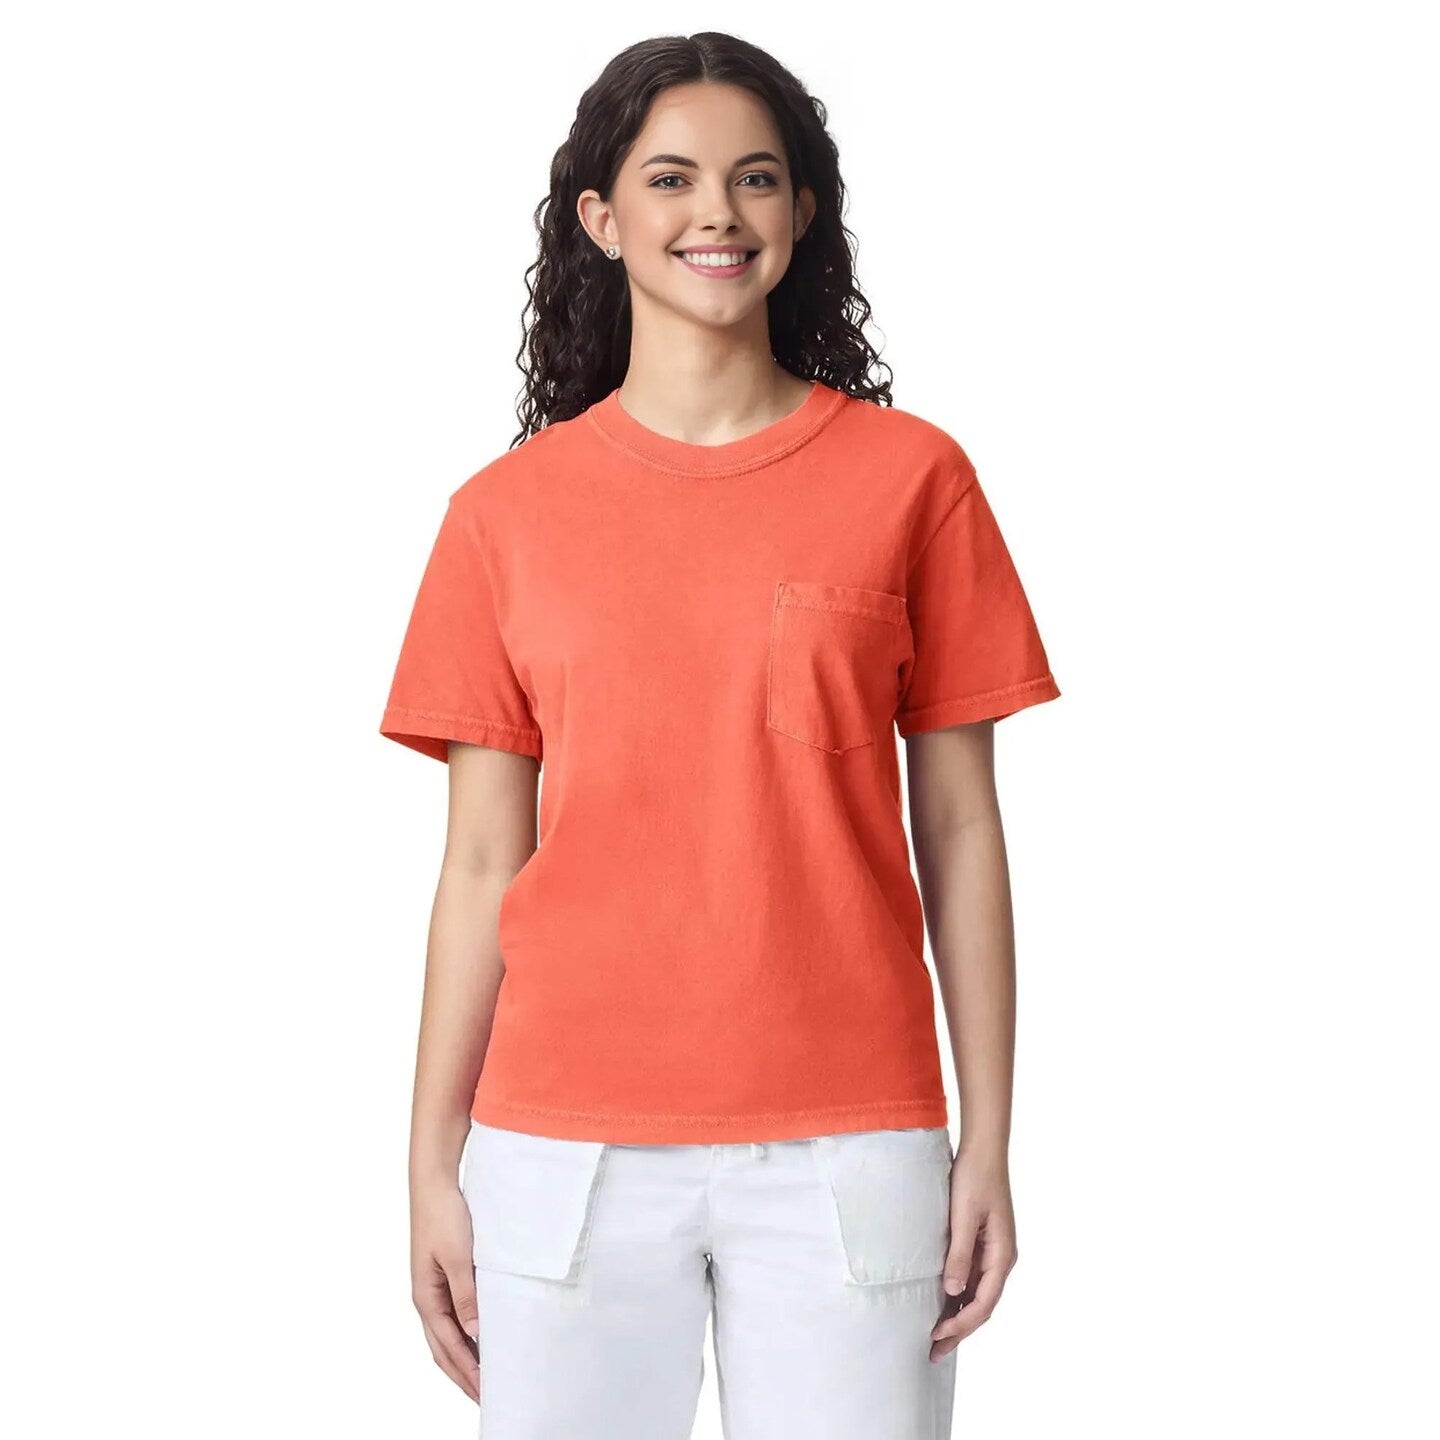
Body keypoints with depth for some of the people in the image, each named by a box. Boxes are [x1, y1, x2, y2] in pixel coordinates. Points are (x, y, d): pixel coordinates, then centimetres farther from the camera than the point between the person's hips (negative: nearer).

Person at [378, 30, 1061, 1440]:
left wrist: (988, 1144, 1)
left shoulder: (911, 477, 3)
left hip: (845, 1148, 0)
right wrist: (435, 1166, 3)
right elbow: (481, 864, 6)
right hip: (567, 1149, 1)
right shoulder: (507, 512, 5)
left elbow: (958, 829, 4)